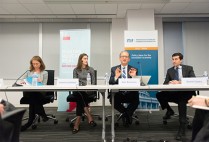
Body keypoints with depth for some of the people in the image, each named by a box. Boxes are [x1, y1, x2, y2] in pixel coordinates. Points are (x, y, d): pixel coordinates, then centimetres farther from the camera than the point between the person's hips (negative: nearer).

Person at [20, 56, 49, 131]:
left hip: (40, 92, -2)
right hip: (28, 92, 2)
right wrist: (23, 82, -11)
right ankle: (43, 115, -27)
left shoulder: (44, 73, 16)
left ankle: (30, 121, -26)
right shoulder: (29, 72, 25)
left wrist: (40, 81, -18)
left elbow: (44, 85, 5)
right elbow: (22, 81, 14)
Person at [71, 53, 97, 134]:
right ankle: (89, 118, -44)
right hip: (78, 90, 1)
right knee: (79, 94, -36)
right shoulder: (76, 70, 14)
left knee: (79, 96, -33)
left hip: (88, 90, 0)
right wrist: (79, 86, -11)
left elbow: (93, 82, 9)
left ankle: (77, 123, -37)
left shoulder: (91, 69, 13)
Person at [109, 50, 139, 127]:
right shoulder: (114, 69, 11)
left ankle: (125, 114, 3)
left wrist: (134, 76, -18)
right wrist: (116, 77, -19)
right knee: (112, 99, -29)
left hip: (130, 93, -1)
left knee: (136, 101, -30)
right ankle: (128, 114, 1)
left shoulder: (133, 69, 10)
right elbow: (110, 82, 0)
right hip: (118, 93, 1)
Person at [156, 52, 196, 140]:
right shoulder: (169, 70, 14)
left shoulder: (188, 68, 6)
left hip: (186, 93, -3)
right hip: (173, 93, 3)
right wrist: (170, 83, -19)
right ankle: (169, 110, 5)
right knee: (159, 95, -22)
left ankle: (182, 127, -31)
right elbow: (165, 83, 7)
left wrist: (180, 82, -24)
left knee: (181, 100, -38)